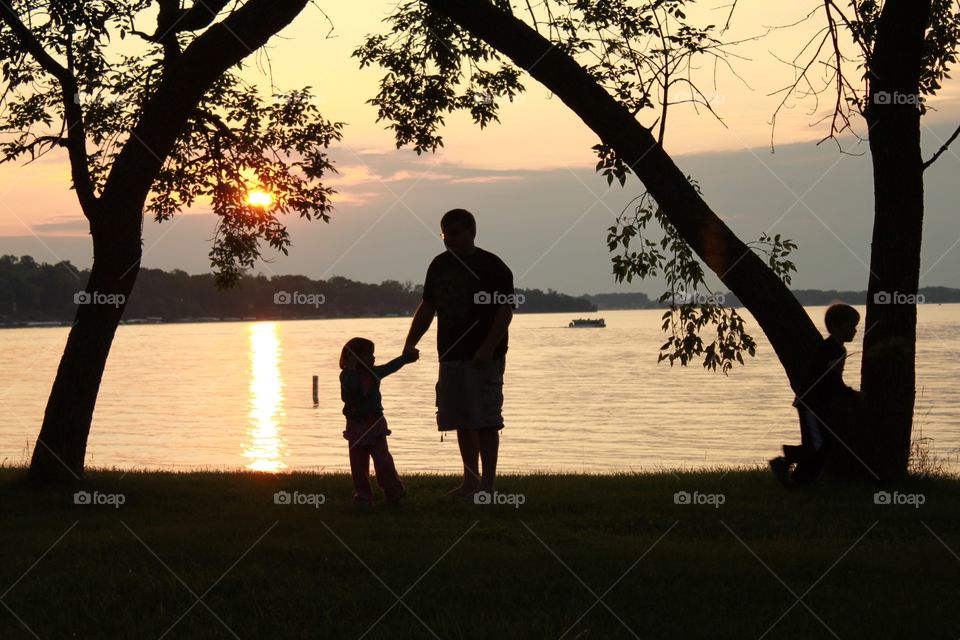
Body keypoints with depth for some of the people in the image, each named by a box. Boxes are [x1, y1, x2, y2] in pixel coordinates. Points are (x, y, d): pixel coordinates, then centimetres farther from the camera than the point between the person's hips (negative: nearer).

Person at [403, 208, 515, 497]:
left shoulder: (491, 266, -7)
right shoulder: (439, 265, 12)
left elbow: (506, 311, -12)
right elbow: (427, 307, 19)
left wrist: (487, 349, -21)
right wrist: (410, 345, 10)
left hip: (483, 357, -6)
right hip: (451, 355, 6)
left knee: (485, 420, -6)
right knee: (461, 421, 10)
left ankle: (488, 483, -2)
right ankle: (470, 479, 20)